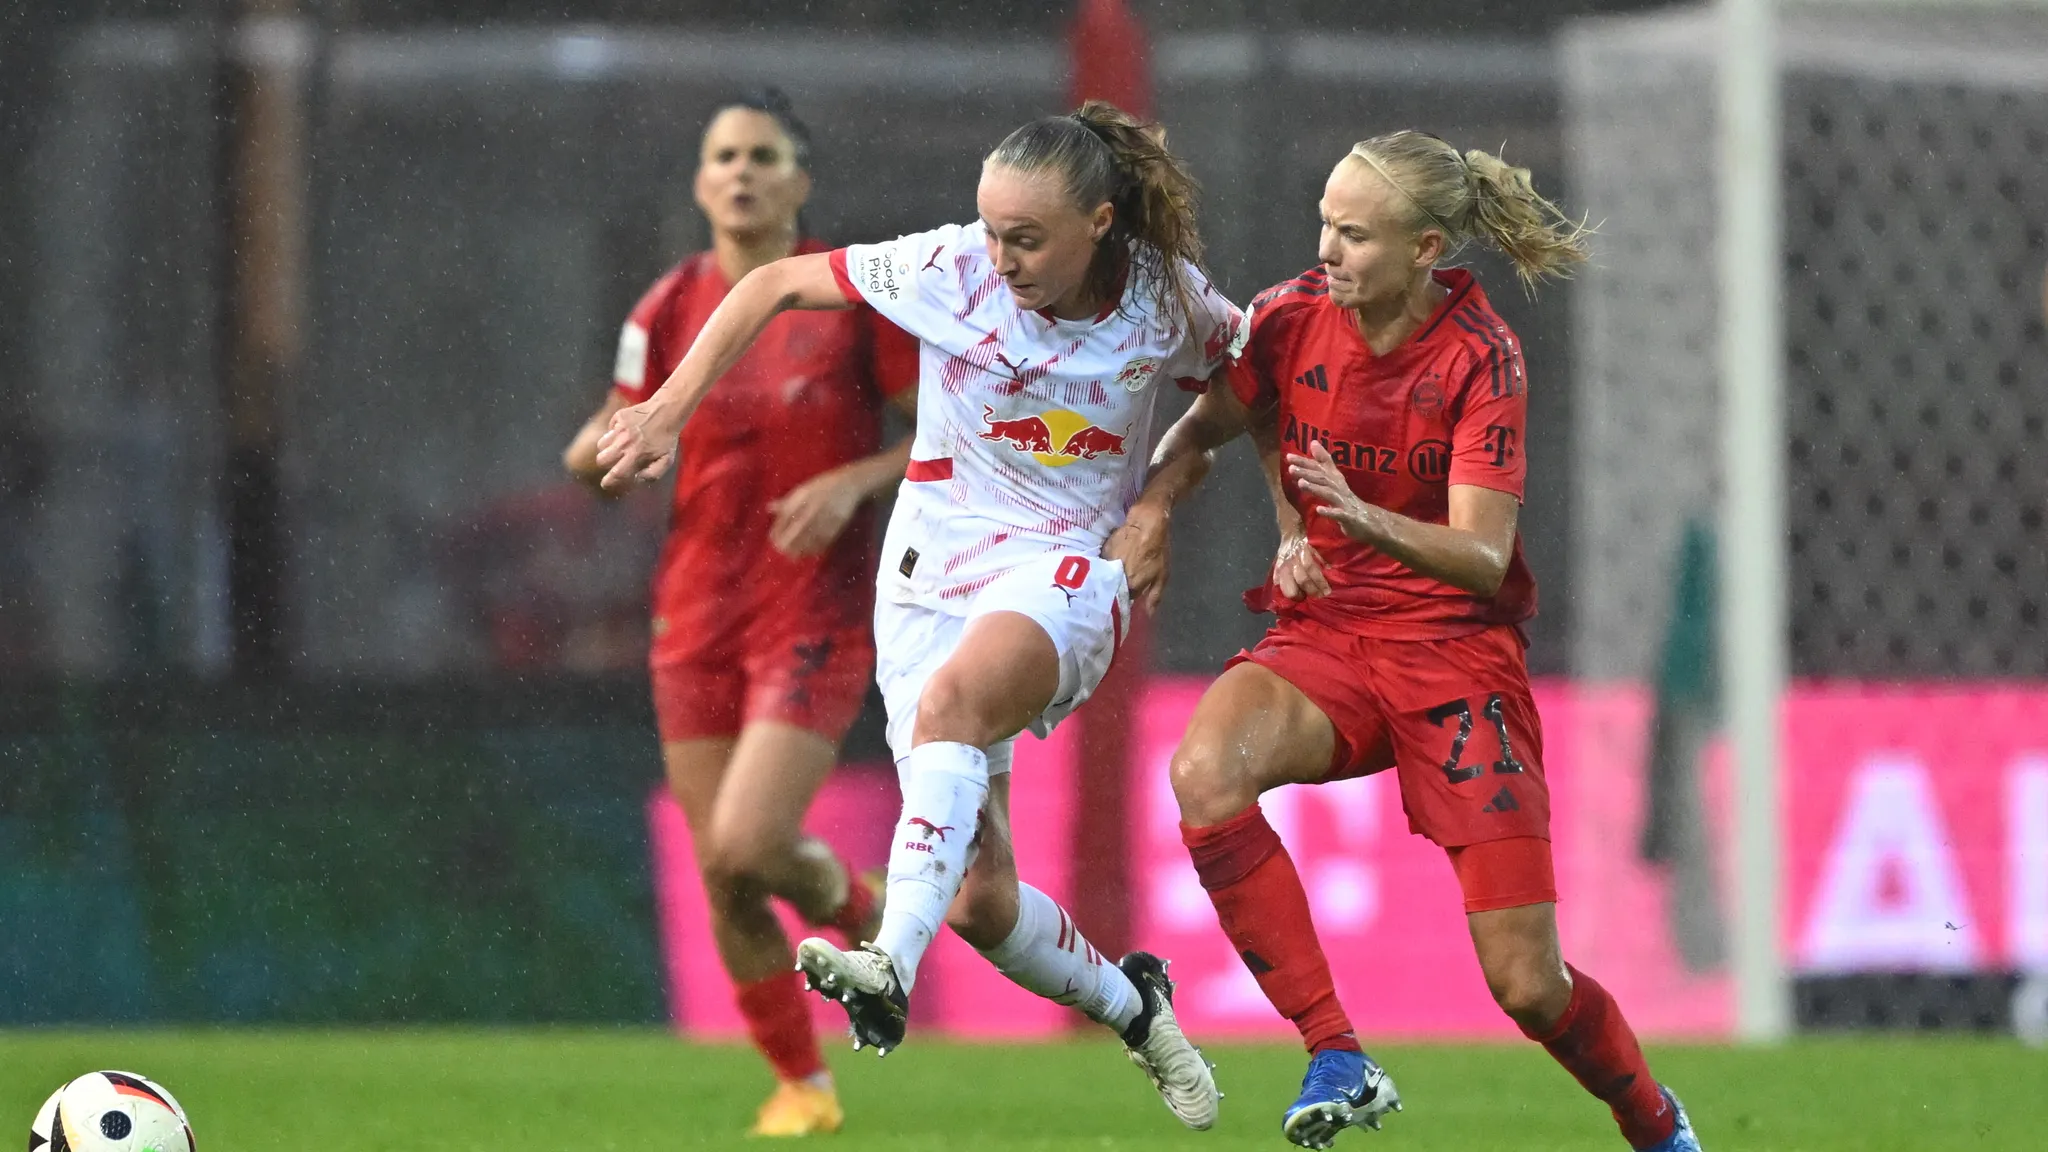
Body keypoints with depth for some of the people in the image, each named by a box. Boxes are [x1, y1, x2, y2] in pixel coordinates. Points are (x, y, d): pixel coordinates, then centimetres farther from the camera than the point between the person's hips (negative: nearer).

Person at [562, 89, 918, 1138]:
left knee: (743, 848, -18)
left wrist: (853, 482, -18)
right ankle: (802, 1084, 22)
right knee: (720, 877, 2)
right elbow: (598, 459, 12)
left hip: (816, 610, -4)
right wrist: (607, 443, -12)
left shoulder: (854, 296, -7)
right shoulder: (669, 310, 4)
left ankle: (848, 899, 17)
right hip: (696, 617, 4)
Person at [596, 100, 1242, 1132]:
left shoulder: (1168, 301, -7)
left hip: (1071, 571, -2)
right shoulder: (949, 268, -9)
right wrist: (668, 411, -5)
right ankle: (1132, 1007, 24)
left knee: (951, 698, -38)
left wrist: (1160, 500, 0)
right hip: (931, 572, 2)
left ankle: (892, 970, -50)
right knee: (979, 898, -5)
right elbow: (775, 284, 1)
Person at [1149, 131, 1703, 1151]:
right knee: (1204, 772, -33)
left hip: (1454, 646, -3)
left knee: (1529, 987, -7)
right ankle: (1336, 1059, -25)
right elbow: (1200, 430, 14)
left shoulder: (1480, 358, -13)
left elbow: (1482, 559, -21)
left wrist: (1370, 522, -40)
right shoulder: (1291, 319, -4)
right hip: (1324, 637, 3)